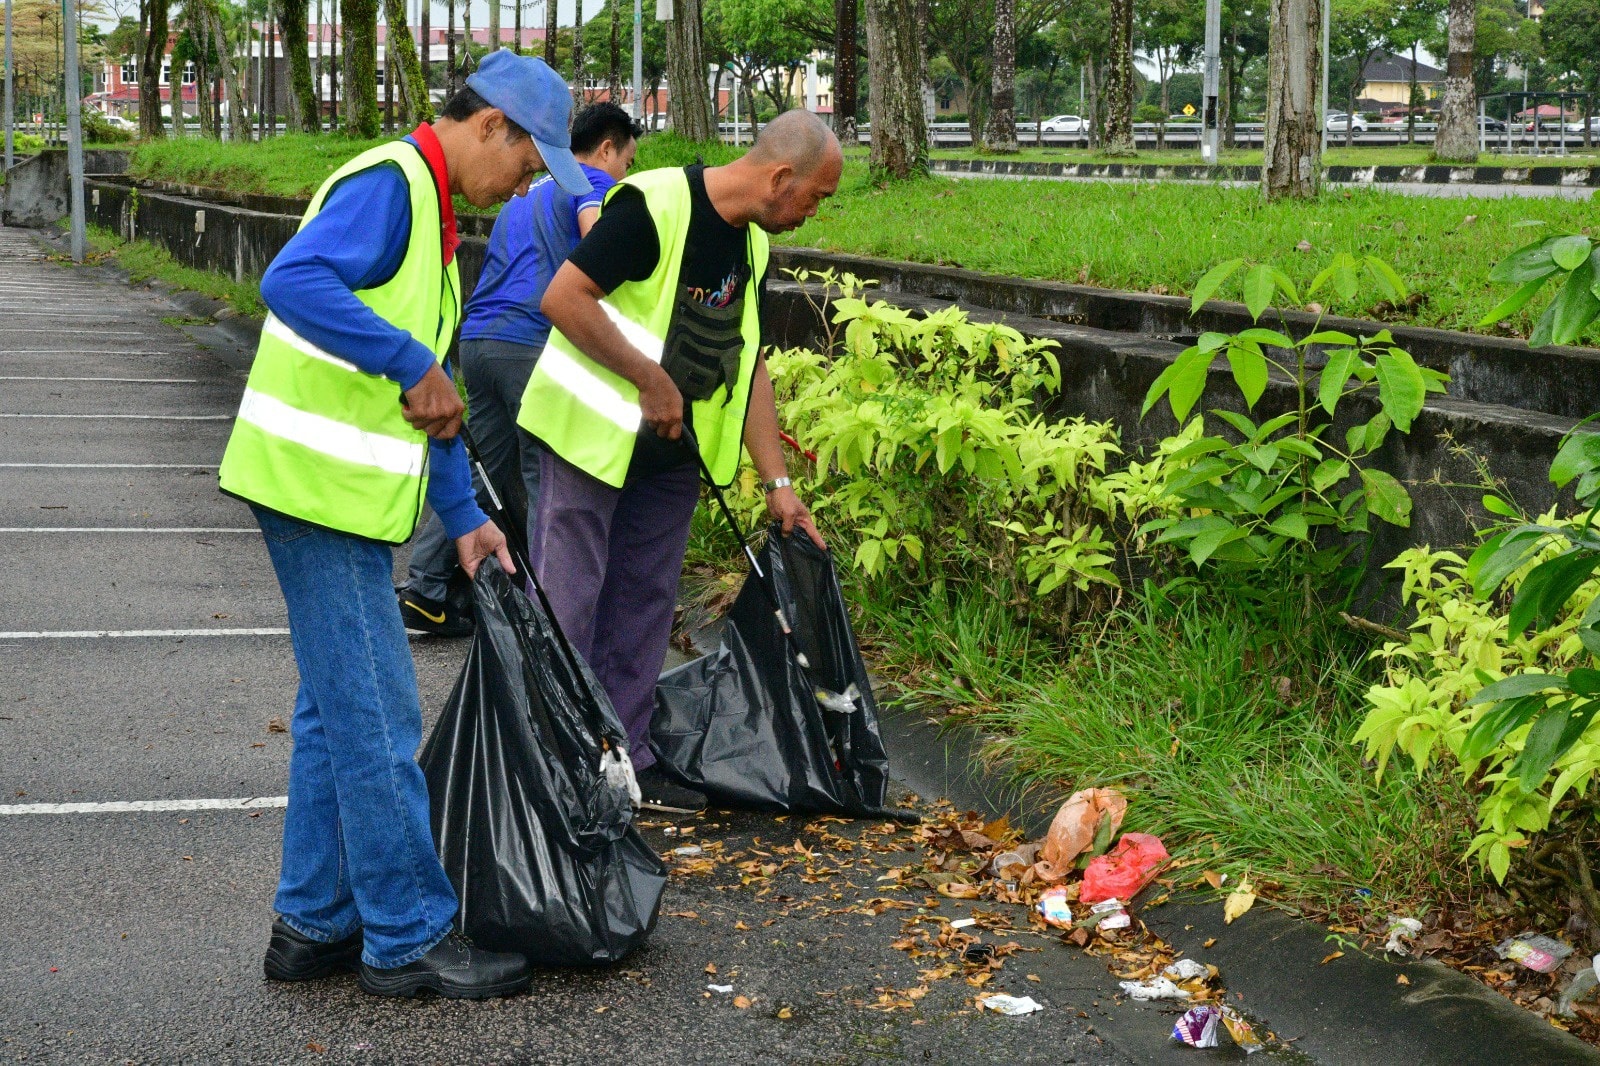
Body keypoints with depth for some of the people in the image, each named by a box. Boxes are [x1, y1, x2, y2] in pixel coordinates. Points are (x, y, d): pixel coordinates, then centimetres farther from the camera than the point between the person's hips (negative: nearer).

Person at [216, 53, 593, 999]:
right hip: (321, 486, -10)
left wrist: (464, 515, 18)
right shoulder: (389, 183, -14)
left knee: (337, 709, 15)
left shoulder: (430, 209, 18)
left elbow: (430, 394, 22)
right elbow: (293, 281, -32)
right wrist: (413, 364, -29)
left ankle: (315, 924, 23)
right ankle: (408, 937, 4)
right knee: (377, 718, -4)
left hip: (341, 493, 10)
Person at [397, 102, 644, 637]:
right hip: (533, 341, -8)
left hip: (477, 338, 8)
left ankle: (424, 589, 8)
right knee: (546, 482, -3)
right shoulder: (593, 182, 4)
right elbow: (594, 227, -19)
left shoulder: (524, 196, 30)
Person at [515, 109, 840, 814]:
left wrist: (777, 483, 8)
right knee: (567, 605, -5)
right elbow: (563, 298, -25)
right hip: (590, 432, -8)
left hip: (673, 448, 8)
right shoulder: (654, 207, -20)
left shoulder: (752, 246, 6)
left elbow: (748, 364, 12)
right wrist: (652, 380, -24)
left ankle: (626, 759, 18)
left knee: (645, 605, 10)